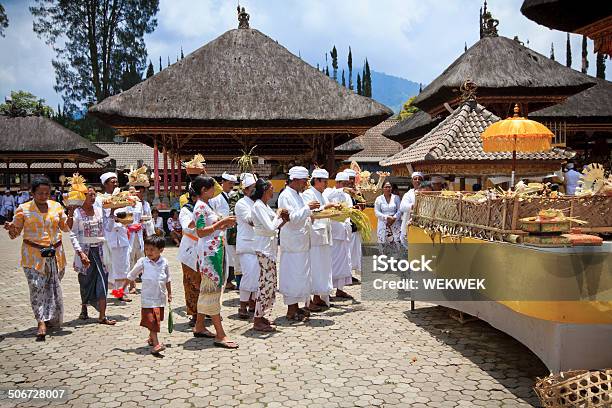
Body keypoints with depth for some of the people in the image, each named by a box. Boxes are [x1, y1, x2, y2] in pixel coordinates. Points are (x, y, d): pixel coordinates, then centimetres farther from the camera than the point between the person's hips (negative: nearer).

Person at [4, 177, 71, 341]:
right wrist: (11, 228, -19)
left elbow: (66, 227, 14)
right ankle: (42, 323, -11)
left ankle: (51, 319, 24)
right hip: (33, 254, -2)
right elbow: (15, 232, 4)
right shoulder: (23, 209, 2)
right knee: (37, 288, -11)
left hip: (55, 254, 3)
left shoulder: (56, 206, 9)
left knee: (53, 288, 7)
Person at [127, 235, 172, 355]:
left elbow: (168, 279, 12)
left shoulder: (164, 262, 1)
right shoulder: (142, 262, -7)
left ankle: (151, 338, 34)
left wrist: (169, 294, 14)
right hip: (148, 297, -3)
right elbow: (131, 276, 4)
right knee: (151, 320, -9)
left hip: (160, 297, 3)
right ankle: (156, 344, -12)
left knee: (157, 319, 14)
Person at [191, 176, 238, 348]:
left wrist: (224, 225, 8)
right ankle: (220, 335, -10)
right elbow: (201, 232, -21)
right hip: (208, 252, -11)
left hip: (214, 251, 11)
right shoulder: (200, 206, -13)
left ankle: (199, 327, 24)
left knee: (207, 290, 15)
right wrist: (221, 222, -19)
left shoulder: (205, 205, 16)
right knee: (213, 289, -10)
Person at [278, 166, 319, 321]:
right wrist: (308, 207, -18)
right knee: (292, 276, -3)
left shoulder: (297, 195, 15)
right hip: (292, 243, -9)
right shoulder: (286, 196, -14)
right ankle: (291, 310, 4)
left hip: (302, 243, 9)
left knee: (300, 276, 13)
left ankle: (296, 306, 22)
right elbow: (292, 218, -21)